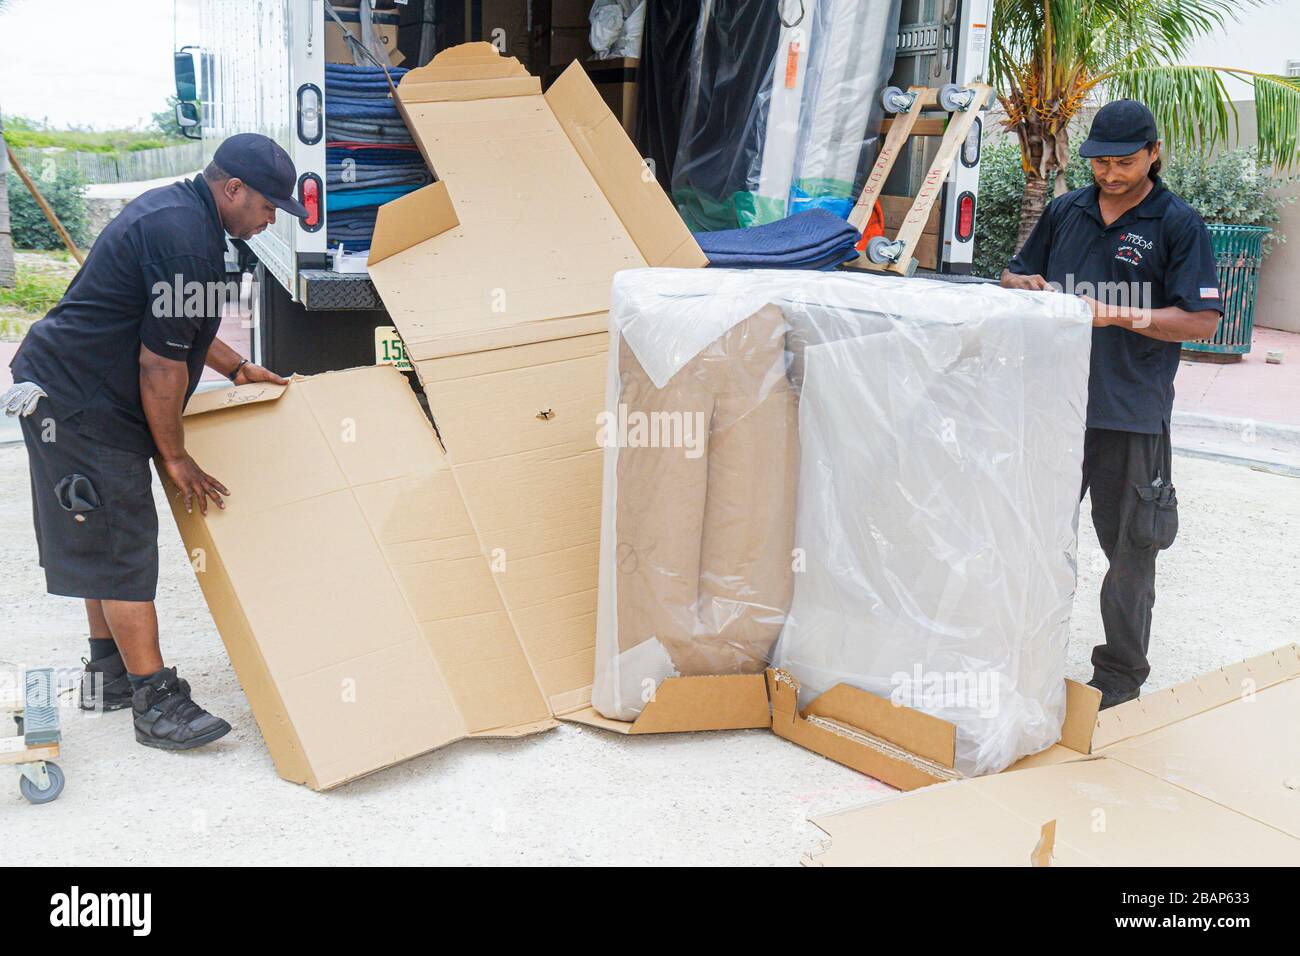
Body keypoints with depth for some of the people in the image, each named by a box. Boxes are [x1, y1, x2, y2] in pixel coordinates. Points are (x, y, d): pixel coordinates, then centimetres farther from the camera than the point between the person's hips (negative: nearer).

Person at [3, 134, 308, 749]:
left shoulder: (176, 209, 11)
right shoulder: (183, 239, -23)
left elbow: (174, 323, 26)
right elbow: (161, 363, -21)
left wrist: (238, 368, 25)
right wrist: (174, 456, -12)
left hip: (71, 389, 11)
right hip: (77, 403, -11)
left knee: (110, 538, 17)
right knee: (123, 547, -8)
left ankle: (108, 671, 29)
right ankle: (155, 703, -3)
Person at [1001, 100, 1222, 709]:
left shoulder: (1178, 224, -3)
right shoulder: (1066, 211, 12)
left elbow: (1202, 319, -8)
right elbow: (1013, 274, 22)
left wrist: (1117, 315, -18)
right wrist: (1026, 285, -2)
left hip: (1131, 413, -5)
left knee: (1130, 546, 3)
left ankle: (1120, 675, 15)